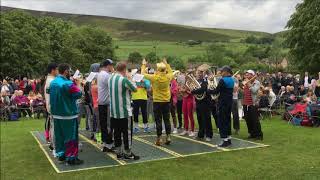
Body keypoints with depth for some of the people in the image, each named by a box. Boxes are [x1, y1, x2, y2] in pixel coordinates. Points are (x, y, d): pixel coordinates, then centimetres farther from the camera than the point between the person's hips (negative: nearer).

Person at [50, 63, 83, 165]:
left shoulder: (53, 82, 6)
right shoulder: (68, 84, -21)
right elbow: (78, 94, -13)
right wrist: (78, 85, 0)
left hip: (56, 114, 8)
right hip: (69, 114, -8)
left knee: (59, 135, 16)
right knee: (70, 136, 1)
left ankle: (61, 155, 25)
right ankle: (71, 158, 5)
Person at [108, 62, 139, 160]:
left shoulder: (110, 79, 6)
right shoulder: (124, 80, -17)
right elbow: (135, 89, -5)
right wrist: (129, 79, 6)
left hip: (113, 111, 7)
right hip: (124, 111, -7)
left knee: (117, 132, 12)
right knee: (127, 132, 4)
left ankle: (119, 152, 19)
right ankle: (128, 153, 10)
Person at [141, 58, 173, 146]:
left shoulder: (154, 77, -14)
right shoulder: (168, 77, -5)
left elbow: (143, 73, 0)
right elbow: (171, 72, 20)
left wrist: (144, 65, 16)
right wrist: (166, 64, 29)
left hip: (157, 102, -3)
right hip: (166, 101, 3)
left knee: (158, 120, 3)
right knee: (167, 120, 12)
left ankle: (159, 138, 7)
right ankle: (168, 136, 12)